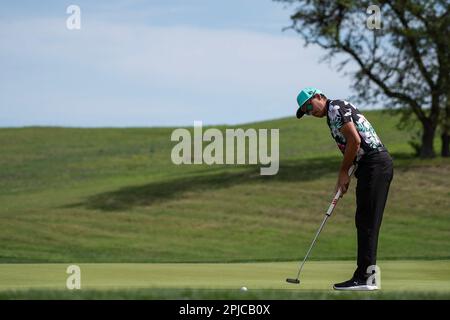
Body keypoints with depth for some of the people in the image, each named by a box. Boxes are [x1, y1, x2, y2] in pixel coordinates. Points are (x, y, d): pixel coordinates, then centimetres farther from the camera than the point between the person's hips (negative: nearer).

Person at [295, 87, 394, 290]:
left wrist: (344, 172, -6)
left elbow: (354, 140, -15)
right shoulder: (333, 116, 24)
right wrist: (342, 179, 10)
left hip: (374, 164, -10)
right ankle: (368, 274, 12)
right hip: (377, 165, 10)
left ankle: (364, 277, -11)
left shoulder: (336, 108, -7)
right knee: (365, 222, 11)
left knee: (366, 222, -10)